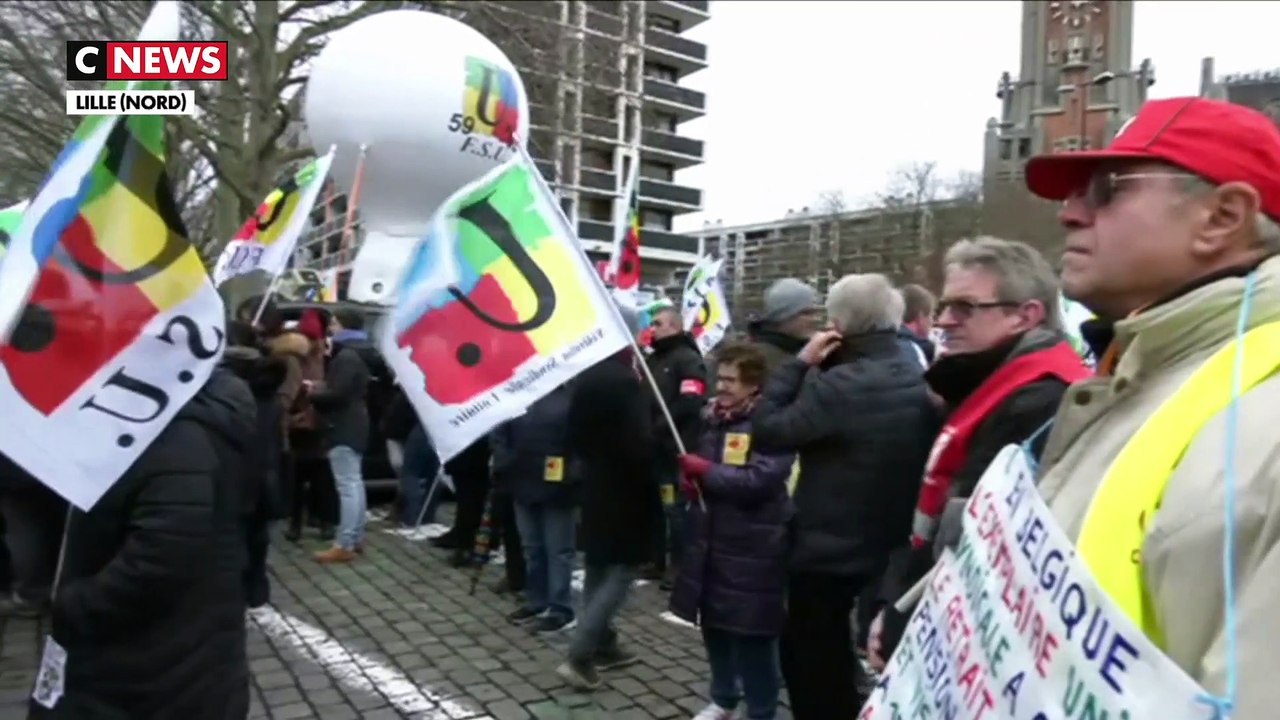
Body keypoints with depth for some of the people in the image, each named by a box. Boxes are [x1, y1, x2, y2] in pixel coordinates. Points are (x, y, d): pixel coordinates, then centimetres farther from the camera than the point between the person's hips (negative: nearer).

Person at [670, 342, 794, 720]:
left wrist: (704, 471, -20)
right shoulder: (712, 417, 10)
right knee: (714, 625, 17)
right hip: (710, 539, 7)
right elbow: (698, 464, 22)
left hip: (751, 547, -7)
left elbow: (759, 480, -24)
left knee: (751, 636, 2)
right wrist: (691, 479, 0)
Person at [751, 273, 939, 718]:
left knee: (811, 664, 10)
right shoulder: (920, 380, 1)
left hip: (828, 551, -8)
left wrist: (800, 363, -14)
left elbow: (767, 430, -20)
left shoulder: (839, 384, -25)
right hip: (892, 549, 8)